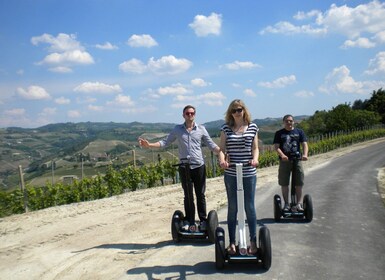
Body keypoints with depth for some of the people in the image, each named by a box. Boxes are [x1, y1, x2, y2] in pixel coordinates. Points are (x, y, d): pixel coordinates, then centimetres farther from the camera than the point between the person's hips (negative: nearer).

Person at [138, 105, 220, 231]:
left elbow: (211, 145, 2)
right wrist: (149, 145, -10)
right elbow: (165, 142, 3)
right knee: (188, 196, 10)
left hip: (199, 166, -1)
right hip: (184, 167, 1)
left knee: (200, 195, 6)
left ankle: (203, 220, 18)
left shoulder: (201, 129, 2)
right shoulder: (177, 129, 4)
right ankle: (189, 221, 20)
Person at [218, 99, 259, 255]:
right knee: (232, 208, 8)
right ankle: (232, 242, 19)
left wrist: (255, 159, -16)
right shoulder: (226, 128, 4)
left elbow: (255, 148, 4)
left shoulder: (252, 127, 5)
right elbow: (222, 148, -1)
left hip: (249, 173, 0)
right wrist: (222, 160, -20)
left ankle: (253, 241, 21)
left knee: (250, 207, 7)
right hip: (231, 173, 0)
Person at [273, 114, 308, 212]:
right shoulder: (279, 133, 6)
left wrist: (305, 154, -20)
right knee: (284, 184, 3)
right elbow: (276, 147, -4)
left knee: (299, 183, 2)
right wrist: (282, 155, -23)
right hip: (284, 161, -1)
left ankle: (299, 204, 12)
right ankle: (286, 204, 14)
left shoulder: (299, 132, 9)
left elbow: (304, 144, 0)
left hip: (297, 160, 1)